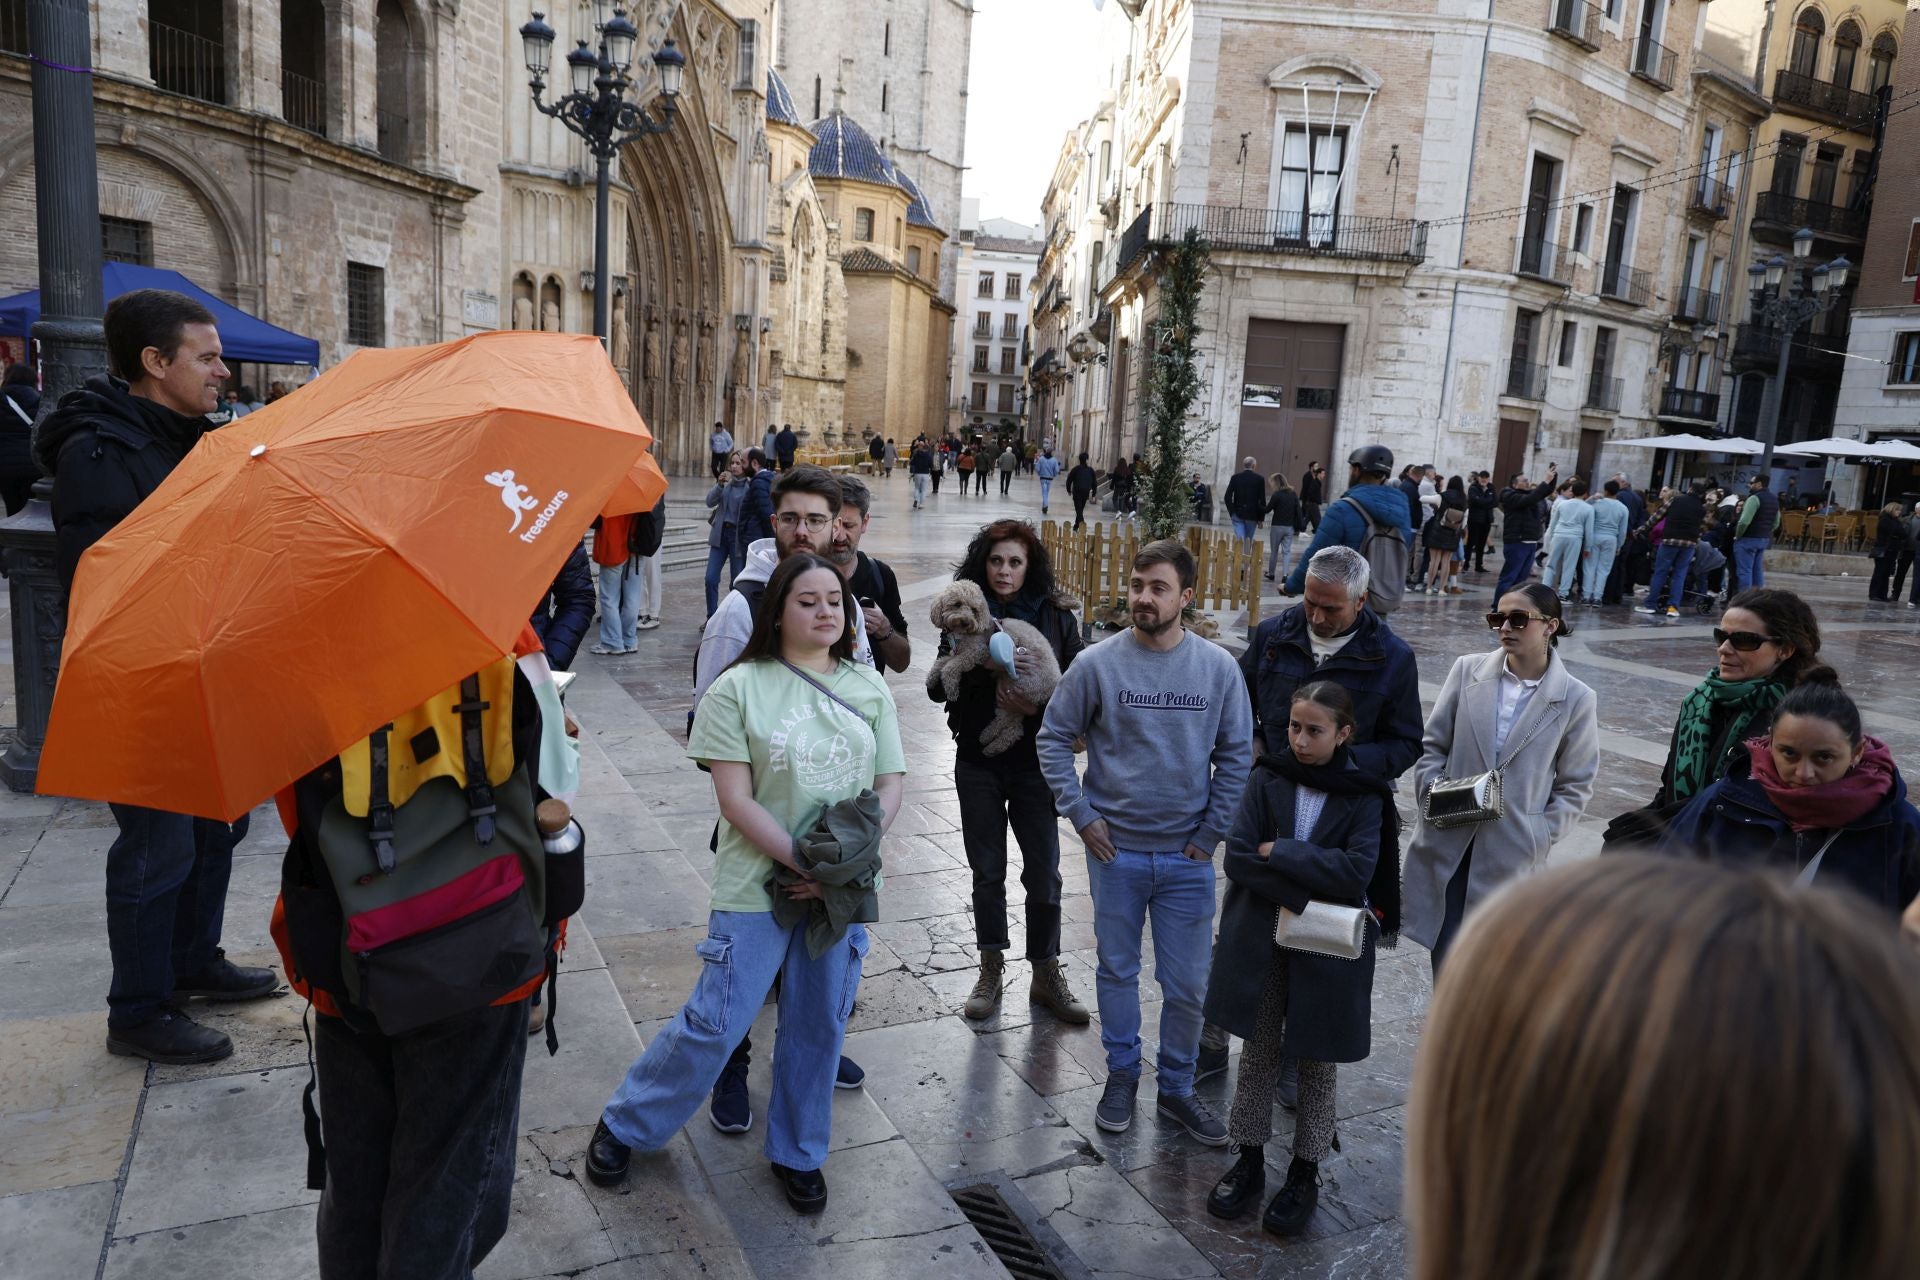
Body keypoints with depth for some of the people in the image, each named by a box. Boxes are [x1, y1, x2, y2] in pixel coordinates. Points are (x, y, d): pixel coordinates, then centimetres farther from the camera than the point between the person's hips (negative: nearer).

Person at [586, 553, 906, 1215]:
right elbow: (736, 800, -12)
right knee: (717, 1022, 1)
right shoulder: (739, 688, -8)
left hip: (844, 887, 4)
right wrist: (805, 864, -16)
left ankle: (798, 1153, 34)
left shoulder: (869, 687, 4)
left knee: (819, 1024, 13)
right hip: (759, 885, -4)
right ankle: (624, 1125, 25)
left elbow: (891, 783, 4)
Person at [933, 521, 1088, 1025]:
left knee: (1044, 873, 6)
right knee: (987, 871, 12)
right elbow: (938, 686, -2)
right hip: (978, 762, 1)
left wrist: (1036, 706, -22)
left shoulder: (1056, 615, -4)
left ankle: (1046, 975, 23)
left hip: (1035, 763, -1)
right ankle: (992, 970, 28)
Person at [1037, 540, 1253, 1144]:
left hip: (1188, 856, 1)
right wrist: (1082, 816, -6)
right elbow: (1053, 739, -1)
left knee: (1188, 985, 9)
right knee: (1117, 972, 15)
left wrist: (1212, 832, -1)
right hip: (1115, 850, -1)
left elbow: (1237, 754, 3)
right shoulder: (1097, 664, -9)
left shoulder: (1219, 668, -4)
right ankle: (1121, 1075, 35)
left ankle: (1177, 1088, 30)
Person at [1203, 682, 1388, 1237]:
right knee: (1258, 1054, 13)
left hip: (1327, 950, -1)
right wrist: (1301, 894, -20)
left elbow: (1357, 872, -18)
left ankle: (1304, 1174, 29)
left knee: (1316, 1062, 12)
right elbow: (1237, 857, -10)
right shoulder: (1268, 780, -4)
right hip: (1261, 943, 1)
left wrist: (1278, 852, -18)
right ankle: (1249, 1161, 29)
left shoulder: (1363, 795, -8)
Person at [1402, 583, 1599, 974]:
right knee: (1445, 958, 9)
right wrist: (1431, 793, -8)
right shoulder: (1468, 670, 0)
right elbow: (1432, 745, 7)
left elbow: (1576, 784, 3)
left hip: (1511, 853, -2)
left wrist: (1541, 835, -6)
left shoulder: (1575, 699, -4)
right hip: (1447, 842, 2)